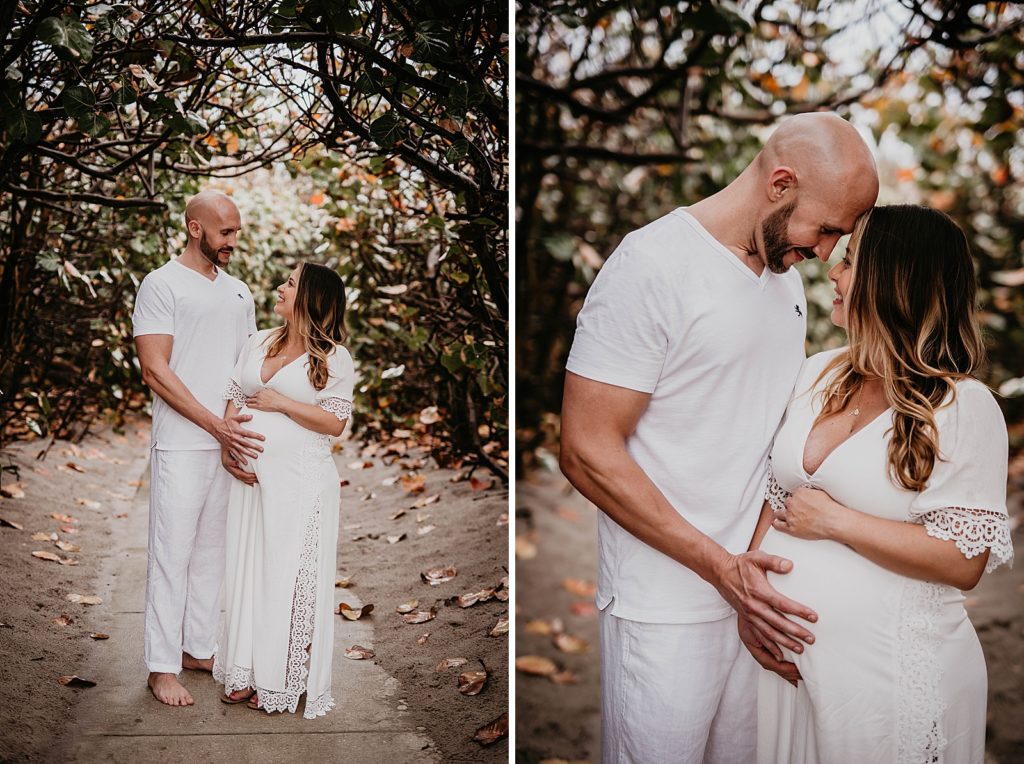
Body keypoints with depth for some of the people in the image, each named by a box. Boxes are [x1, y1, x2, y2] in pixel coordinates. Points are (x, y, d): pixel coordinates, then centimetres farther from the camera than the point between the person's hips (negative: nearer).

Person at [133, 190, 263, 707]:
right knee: (172, 554, -2)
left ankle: (199, 648, 23)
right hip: (181, 446, -6)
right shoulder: (162, 285, -5)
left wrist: (248, 423, 5)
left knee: (212, 552, 12)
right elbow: (155, 370, -12)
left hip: (231, 445, 6)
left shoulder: (238, 293, 16)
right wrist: (215, 424, -17)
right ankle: (162, 666, 7)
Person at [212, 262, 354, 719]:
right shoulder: (258, 343, 12)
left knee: (291, 574, 0)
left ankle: (284, 680, 13)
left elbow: (336, 422, -10)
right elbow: (234, 398, 12)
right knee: (247, 569, 10)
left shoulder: (333, 357, -5)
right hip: (251, 475, 6)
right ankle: (248, 672, 21)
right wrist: (227, 444, -5)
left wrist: (282, 403, -14)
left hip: (300, 483, -5)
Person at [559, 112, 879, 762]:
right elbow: (588, 453, -18)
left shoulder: (787, 278, 11)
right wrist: (719, 565, -18)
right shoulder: (653, 266, -15)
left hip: (758, 592, 7)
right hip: (667, 606, -7)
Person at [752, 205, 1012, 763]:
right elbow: (771, 496, 7)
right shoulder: (817, 375, 4)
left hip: (889, 672, -5)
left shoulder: (963, 407, -13)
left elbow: (965, 561, -16)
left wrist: (833, 520, -17)